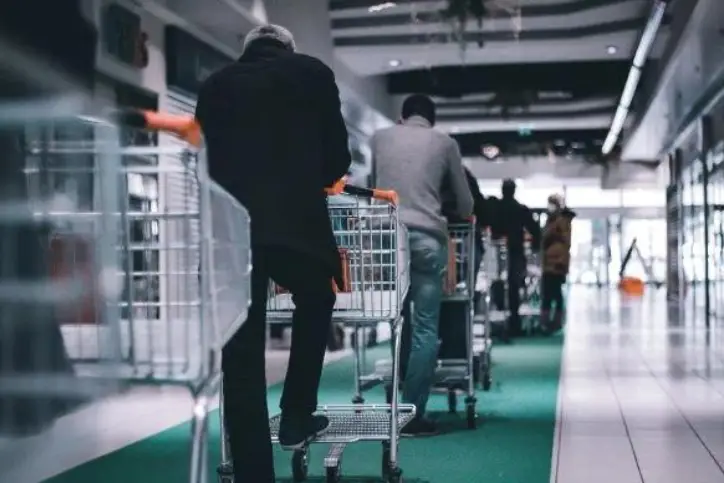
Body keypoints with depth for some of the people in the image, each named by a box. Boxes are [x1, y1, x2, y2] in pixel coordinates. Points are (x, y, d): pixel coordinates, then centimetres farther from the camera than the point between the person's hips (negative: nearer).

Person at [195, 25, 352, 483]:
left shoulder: (215, 85, 20)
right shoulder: (312, 72, 13)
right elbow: (338, 156, 12)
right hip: (294, 220, -2)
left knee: (241, 353, 4)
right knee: (316, 304, 27)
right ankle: (297, 419, 24)